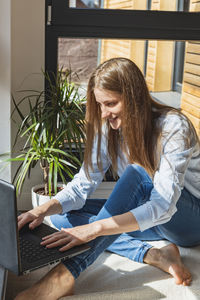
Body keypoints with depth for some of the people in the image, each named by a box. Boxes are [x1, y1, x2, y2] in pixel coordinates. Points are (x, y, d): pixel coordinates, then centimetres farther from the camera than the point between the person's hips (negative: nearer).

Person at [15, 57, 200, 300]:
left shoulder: (174, 127, -24)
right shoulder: (109, 129, -5)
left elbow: (163, 205, -33)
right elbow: (83, 184, -8)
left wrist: (95, 228, -44)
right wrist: (45, 209, -28)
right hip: (140, 212, 6)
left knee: (137, 172, -36)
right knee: (62, 216, -12)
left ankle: (66, 273, -42)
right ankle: (152, 255, -25)